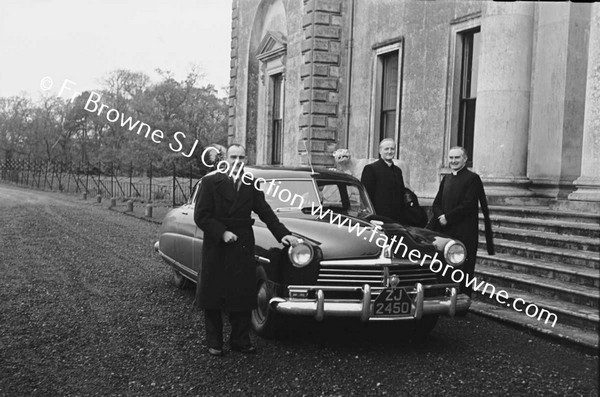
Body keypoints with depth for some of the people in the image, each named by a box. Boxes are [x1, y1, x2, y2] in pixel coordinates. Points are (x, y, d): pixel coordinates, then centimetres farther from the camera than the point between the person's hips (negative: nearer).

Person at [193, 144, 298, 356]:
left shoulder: (251, 184, 6)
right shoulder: (211, 181, -4)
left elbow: (265, 212, 5)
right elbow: (201, 215, -7)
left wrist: (283, 234, -5)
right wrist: (222, 233, -16)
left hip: (243, 247, 3)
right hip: (216, 248, -2)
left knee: (243, 297, 5)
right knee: (213, 298, 6)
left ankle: (240, 341, 17)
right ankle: (214, 343, 17)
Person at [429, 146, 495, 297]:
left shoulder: (472, 178, -5)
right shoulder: (446, 179, 16)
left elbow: (468, 205, -13)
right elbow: (436, 204, 13)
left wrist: (448, 217, -12)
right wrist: (441, 217, -7)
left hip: (465, 234, -6)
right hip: (446, 232, 6)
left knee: (464, 271, -2)